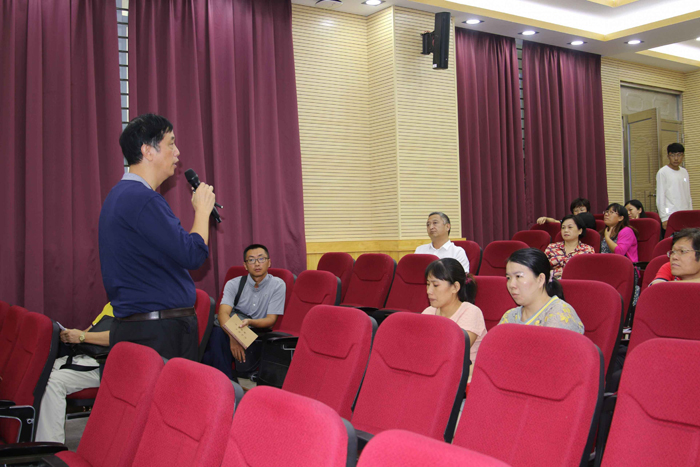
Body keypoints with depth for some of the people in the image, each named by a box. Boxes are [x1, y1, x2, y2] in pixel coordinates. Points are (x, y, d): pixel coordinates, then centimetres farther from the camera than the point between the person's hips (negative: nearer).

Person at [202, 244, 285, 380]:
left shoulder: (277, 285, 0)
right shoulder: (233, 284, 2)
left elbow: (271, 320, -5)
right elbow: (223, 313, -14)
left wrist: (250, 322, -28)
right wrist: (233, 337, -34)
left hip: (258, 336, -2)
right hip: (231, 333, 3)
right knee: (216, 332, -33)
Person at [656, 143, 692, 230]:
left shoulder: (684, 172, 16)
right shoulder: (662, 172, -3)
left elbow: (688, 195, 21)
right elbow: (660, 197, -7)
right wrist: (664, 218, -12)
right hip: (670, 216, -6)